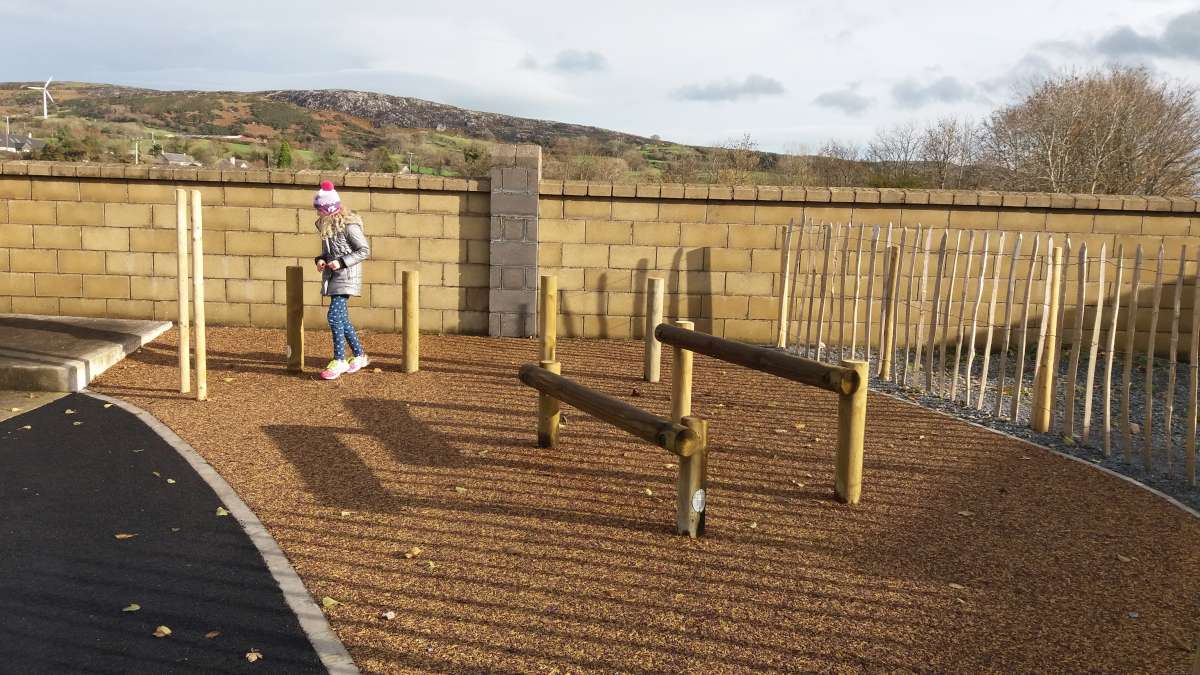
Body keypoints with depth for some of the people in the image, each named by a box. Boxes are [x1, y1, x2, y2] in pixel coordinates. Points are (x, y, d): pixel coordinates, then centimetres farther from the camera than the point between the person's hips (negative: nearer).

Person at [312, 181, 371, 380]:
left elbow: (365, 250, -14)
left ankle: (340, 361, -8)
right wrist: (320, 259, 2)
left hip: (346, 276, -9)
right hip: (332, 277, 9)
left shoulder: (348, 225, -15)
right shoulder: (326, 225, 10)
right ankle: (360, 356, 23)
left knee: (334, 317, -14)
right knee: (342, 319, 11)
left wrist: (341, 262, -20)